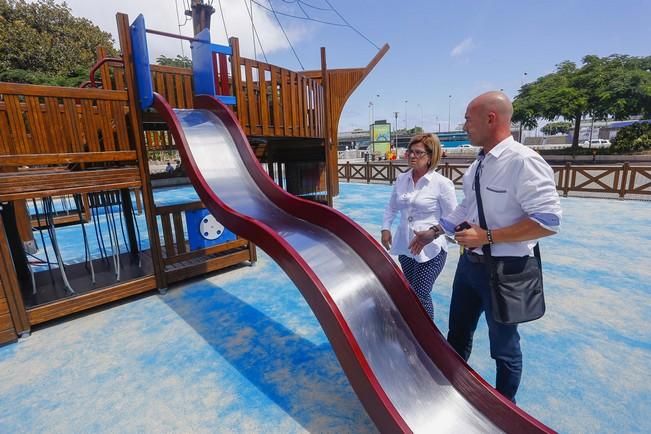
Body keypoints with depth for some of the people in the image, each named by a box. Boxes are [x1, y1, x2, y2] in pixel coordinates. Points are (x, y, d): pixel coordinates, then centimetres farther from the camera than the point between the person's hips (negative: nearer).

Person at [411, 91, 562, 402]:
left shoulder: (523, 161, -22)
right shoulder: (479, 163, 4)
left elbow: (548, 222, -25)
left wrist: (488, 236, -25)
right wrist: (434, 232, 11)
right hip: (469, 263, 8)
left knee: (503, 346, 17)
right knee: (458, 333, 23)